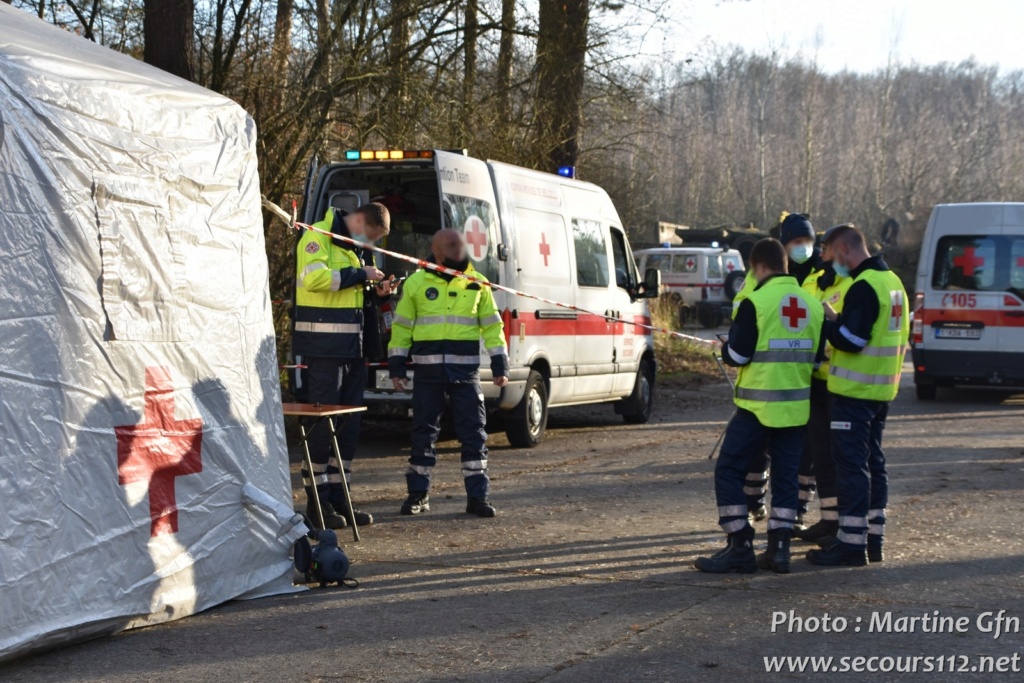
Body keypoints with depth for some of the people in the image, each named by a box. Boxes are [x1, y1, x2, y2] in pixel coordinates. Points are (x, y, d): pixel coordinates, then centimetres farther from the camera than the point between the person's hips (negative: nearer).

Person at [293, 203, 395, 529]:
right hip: (322, 350, -9)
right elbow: (314, 277, -24)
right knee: (322, 425, -5)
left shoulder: (353, 248, 20)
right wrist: (361, 275, -17)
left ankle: (339, 498, 17)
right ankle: (317, 503, 1)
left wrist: (375, 293, 9)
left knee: (349, 427, 10)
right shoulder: (318, 237, -8)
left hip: (351, 349, 9)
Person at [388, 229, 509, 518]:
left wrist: (499, 366, 4)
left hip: (465, 369, 1)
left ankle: (477, 495, 5)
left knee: (474, 431, -1)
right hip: (428, 370, 0)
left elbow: (491, 325, 10)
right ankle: (418, 494, 14)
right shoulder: (416, 283, 4)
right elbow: (401, 326, 8)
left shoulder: (477, 283, 7)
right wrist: (396, 366, 2)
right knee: (423, 431, 4)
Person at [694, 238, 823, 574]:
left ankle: (739, 548, -1)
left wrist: (725, 350, 9)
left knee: (729, 471, 3)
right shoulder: (813, 305, 6)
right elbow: (818, 358, 12)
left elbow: (737, 355, -13)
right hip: (797, 406, 6)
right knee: (785, 476, 12)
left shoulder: (757, 302, -12)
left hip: (758, 406, -6)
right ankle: (778, 549, 10)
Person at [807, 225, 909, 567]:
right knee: (872, 462, 15)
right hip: (882, 389, 10)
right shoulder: (893, 282, 13)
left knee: (851, 464, -6)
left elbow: (851, 340, -25)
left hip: (854, 391, -10)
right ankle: (873, 539, 20)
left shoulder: (863, 286, -18)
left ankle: (852, 542, -5)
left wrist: (827, 322, -7)